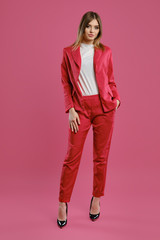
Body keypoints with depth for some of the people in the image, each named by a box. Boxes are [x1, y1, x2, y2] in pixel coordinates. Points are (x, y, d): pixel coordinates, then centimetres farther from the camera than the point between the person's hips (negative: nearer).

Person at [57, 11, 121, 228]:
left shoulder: (106, 52, 8)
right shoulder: (69, 52, 6)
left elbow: (110, 80, 14)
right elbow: (65, 83, 5)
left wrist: (116, 99, -3)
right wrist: (70, 109, -5)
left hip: (104, 107, 1)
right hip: (80, 108, -1)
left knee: (101, 156, 7)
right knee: (72, 157, 1)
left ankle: (96, 199, 26)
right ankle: (63, 203, 17)